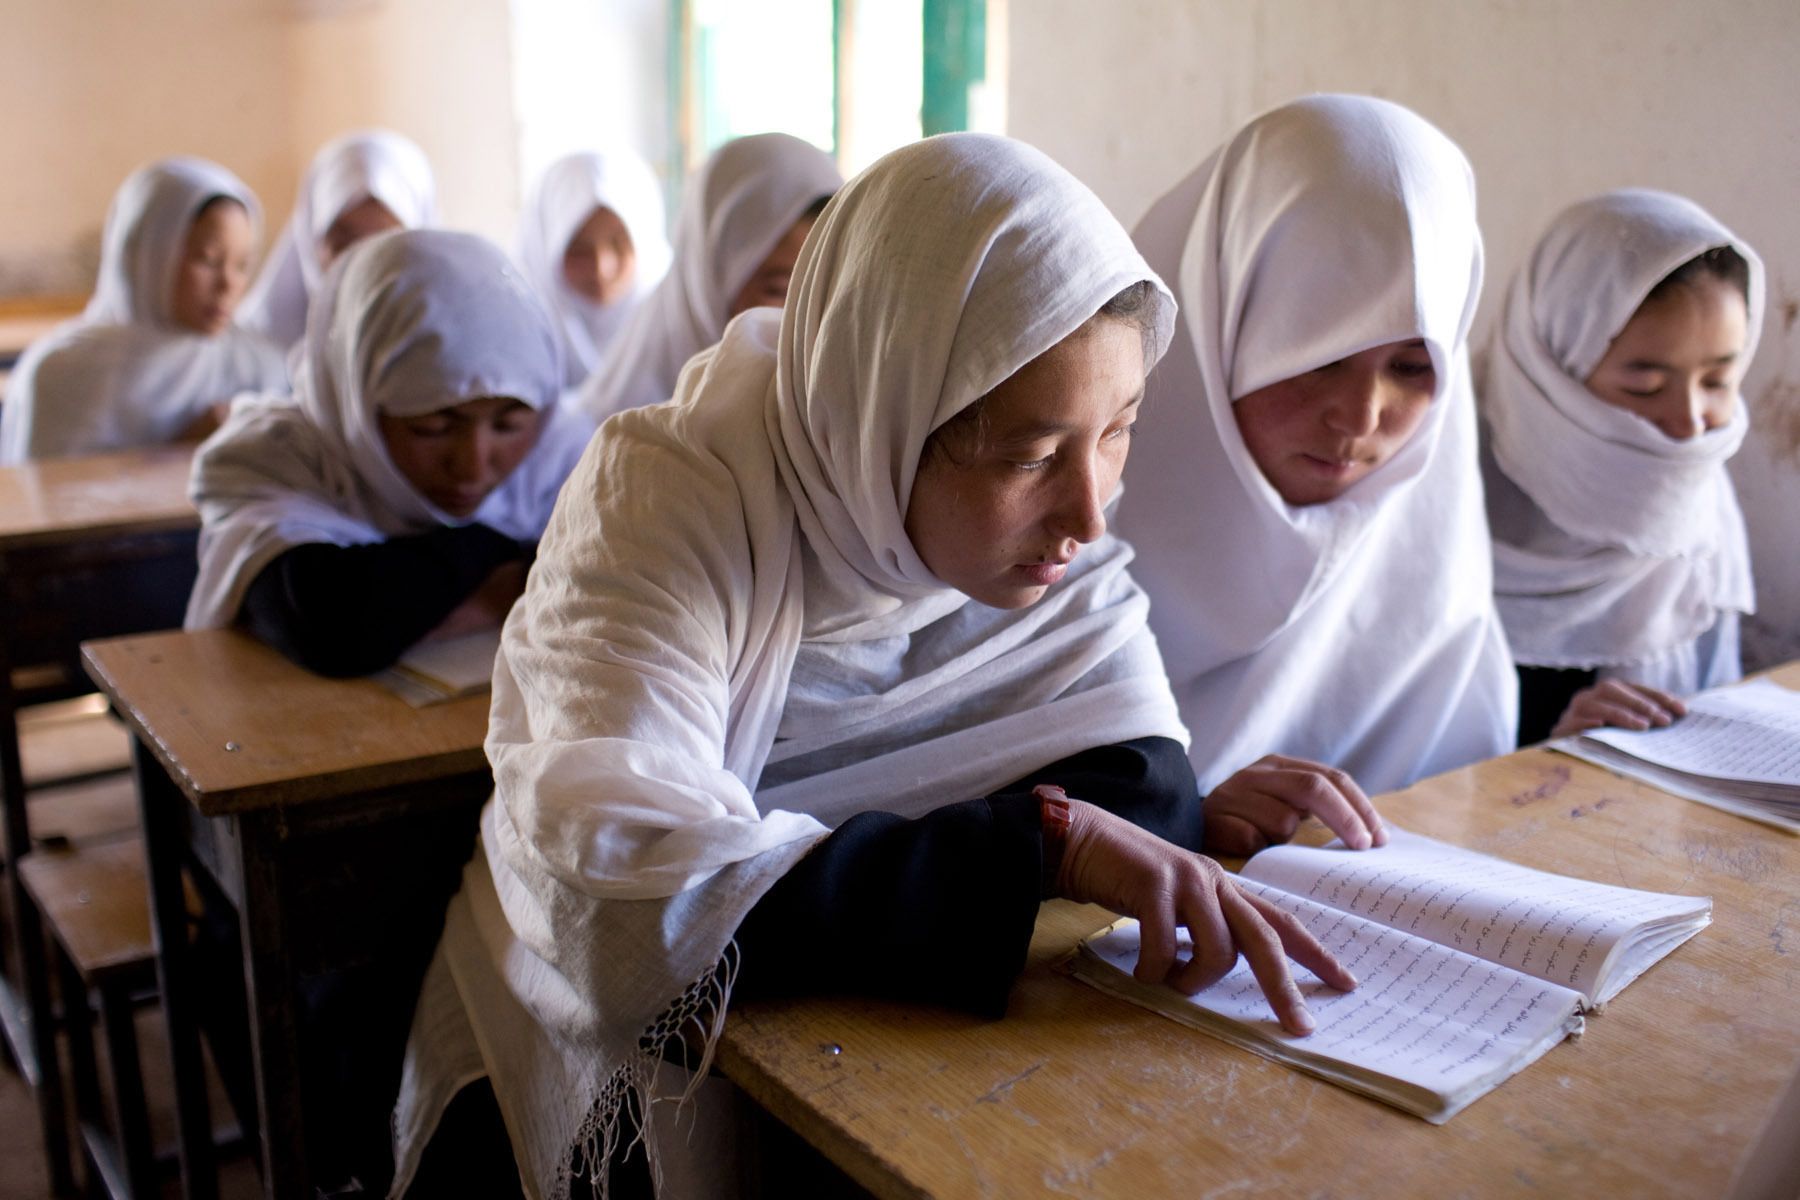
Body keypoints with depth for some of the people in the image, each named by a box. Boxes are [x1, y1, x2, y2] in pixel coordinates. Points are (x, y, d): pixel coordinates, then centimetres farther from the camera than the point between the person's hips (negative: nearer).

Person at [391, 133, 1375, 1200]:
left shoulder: (1063, 539, -8)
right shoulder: (665, 494, -22)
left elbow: (1148, 789, -17)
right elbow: (630, 902, -31)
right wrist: (1039, 842, -35)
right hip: (591, 1071, -2)